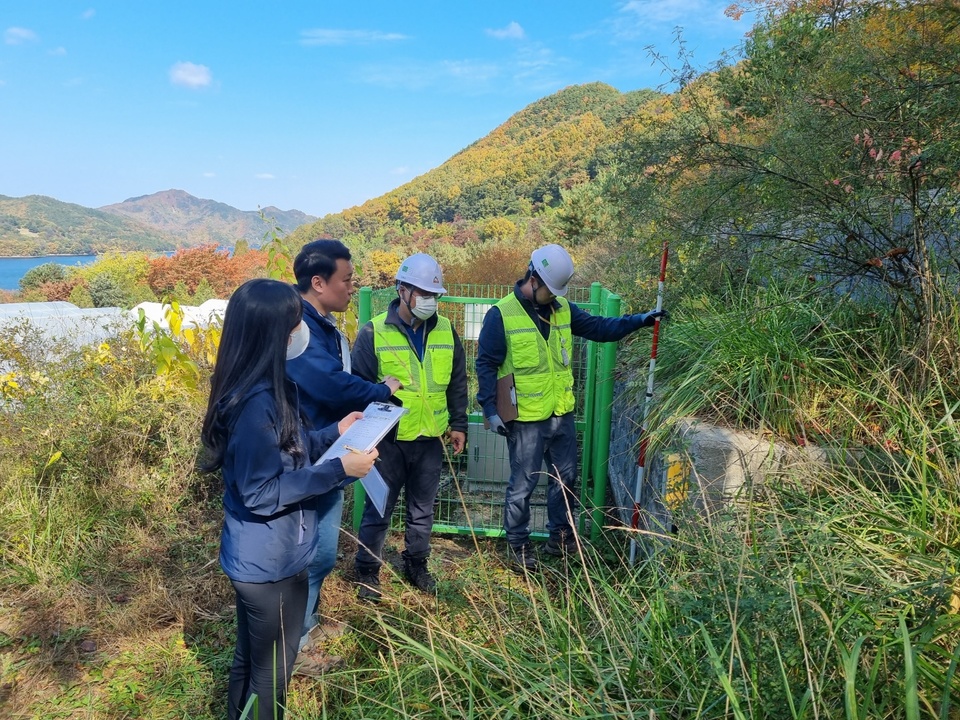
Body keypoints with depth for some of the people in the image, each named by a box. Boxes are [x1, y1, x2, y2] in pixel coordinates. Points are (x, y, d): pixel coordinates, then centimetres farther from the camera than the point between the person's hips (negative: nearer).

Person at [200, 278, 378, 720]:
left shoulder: (261, 390, 3)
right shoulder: (256, 402, -28)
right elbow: (261, 492, -27)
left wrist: (334, 433, 9)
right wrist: (338, 470, -26)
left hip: (255, 557, 9)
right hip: (269, 564, -9)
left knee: (249, 659, 27)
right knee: (271, 673, 13)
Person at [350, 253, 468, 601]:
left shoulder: (446, 332, 2)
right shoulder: (374, 332, -9)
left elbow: (457, 383, 11)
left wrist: (458, 424, 11)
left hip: (430, 439, 4)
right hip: (388, 440, -3)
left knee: (422, 509, 18)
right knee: (378, 510, 8)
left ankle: (416, 565, 37)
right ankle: (366, 571, 27)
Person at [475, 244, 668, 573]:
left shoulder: (562, 308, 5)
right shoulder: (502, 314, -12)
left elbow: (598, 327, 10)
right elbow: (486, 365, -10)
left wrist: (639, 320, -2)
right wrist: (491, 410, -14)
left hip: (561, 414, 6)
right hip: (525, 419, -6)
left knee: (565, 478, 17)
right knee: (522, 485, 5)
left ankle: (560, 536, 35)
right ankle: (518, 545, 23)